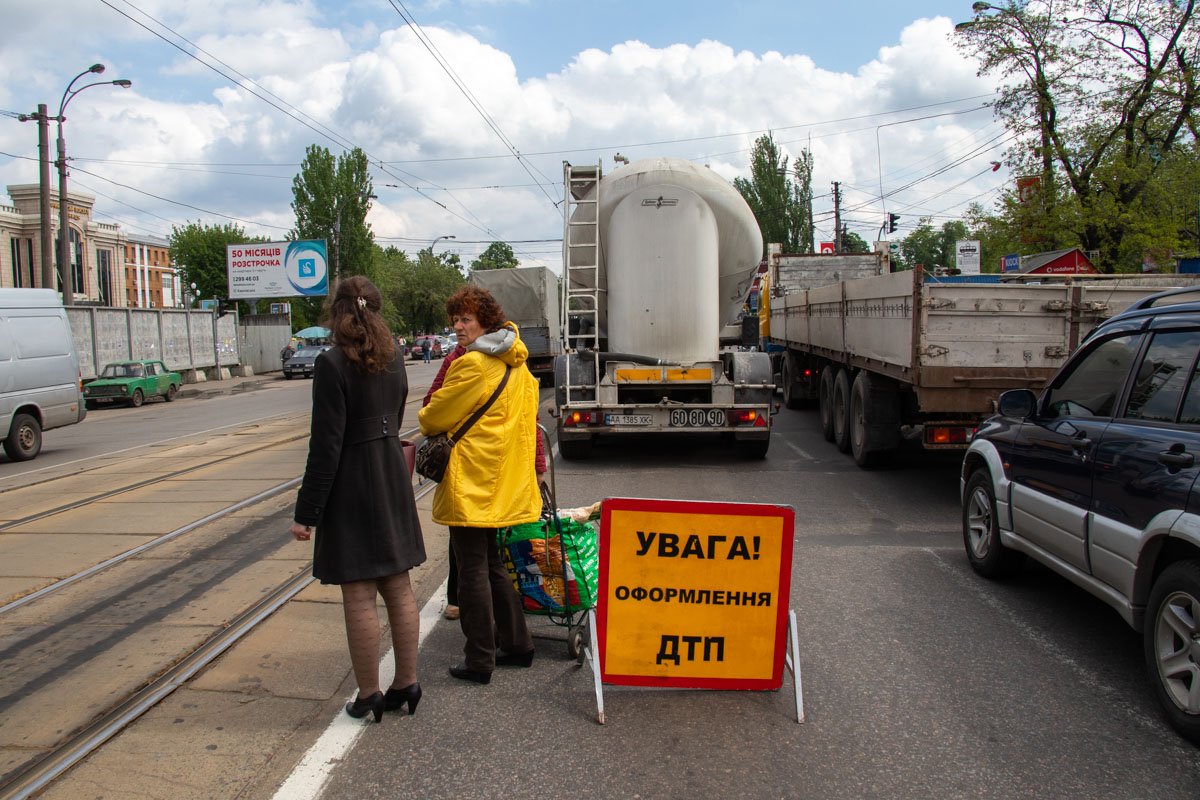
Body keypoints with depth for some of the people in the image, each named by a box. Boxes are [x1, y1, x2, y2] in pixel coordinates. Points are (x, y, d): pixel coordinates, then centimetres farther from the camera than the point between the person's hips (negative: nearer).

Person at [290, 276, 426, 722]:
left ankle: (369, 695, 13)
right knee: (398, 588, 14)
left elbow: (326, 444, -17)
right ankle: (406, 683, 23)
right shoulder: (393, 359, 6)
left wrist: (307, 511, -12)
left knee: (359, 596, 3)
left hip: (351, 489, -7)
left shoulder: (333, 364, -15)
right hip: (393, 482, 7)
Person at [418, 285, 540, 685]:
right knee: (493, 566, 19)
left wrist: (425, 424, 15)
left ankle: (479, 662, 9)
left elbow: (435, 417, -7)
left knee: (473, 572, 0)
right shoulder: (517, 366, 10)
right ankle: (517, 644, 27)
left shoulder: (471, 365, -16)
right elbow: (526, 419, 19)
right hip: (504, 484, 9)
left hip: (471, 486, -9)